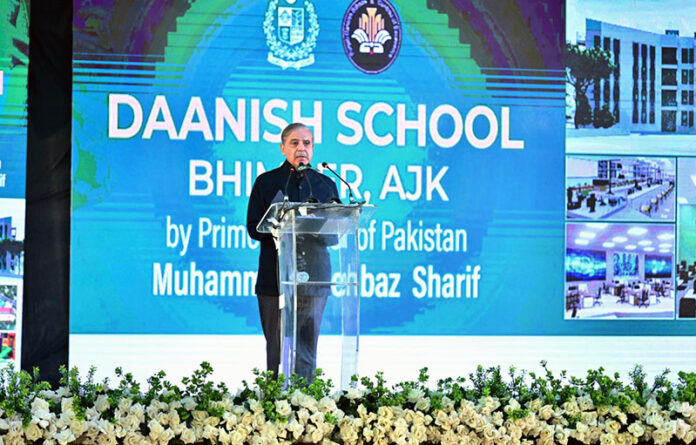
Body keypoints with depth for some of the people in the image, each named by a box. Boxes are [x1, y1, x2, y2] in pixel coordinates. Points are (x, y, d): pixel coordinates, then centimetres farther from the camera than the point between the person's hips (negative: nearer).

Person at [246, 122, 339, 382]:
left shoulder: (325, 184, 13)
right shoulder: (266, 182, 8)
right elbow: (254, 228, 0)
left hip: (314, 279, 2)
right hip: (276, 279, -1)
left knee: (307, 351, 0)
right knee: (278, 348, -1)